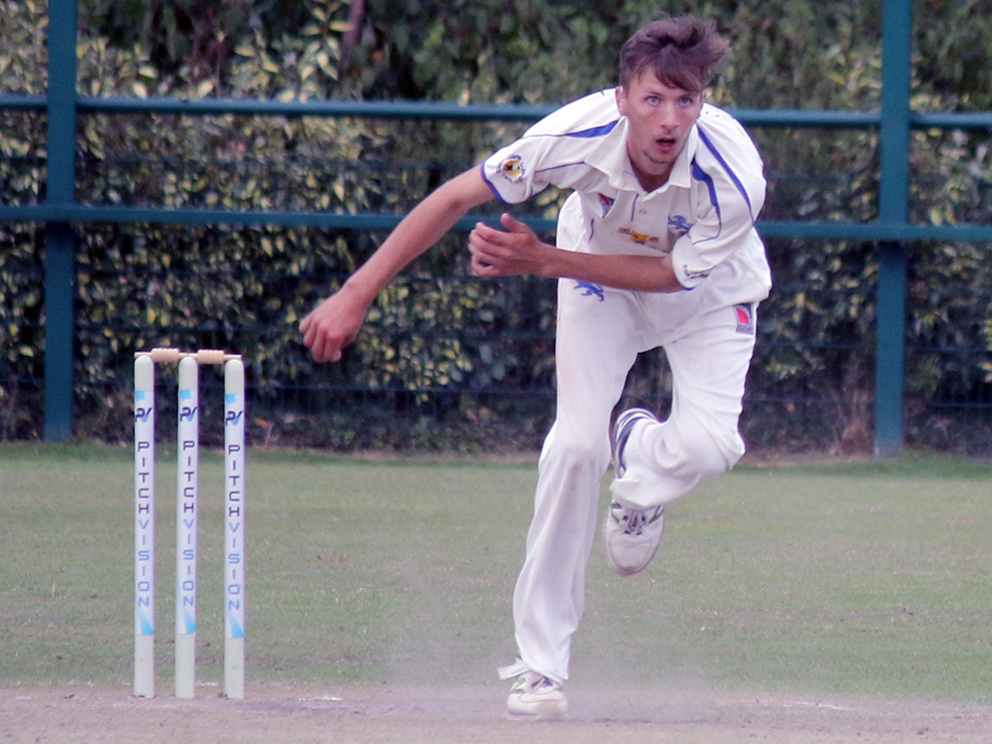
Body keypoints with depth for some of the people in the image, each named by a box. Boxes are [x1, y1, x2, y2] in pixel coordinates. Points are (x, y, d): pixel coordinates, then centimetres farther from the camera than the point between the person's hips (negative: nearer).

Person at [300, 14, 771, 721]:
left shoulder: (734, 175, -37)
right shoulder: (581, 134, -34)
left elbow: (675, 275, -25)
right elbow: (458, 197, -26)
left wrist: (544, 261, -33)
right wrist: (355, 295, -28)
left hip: (708, 289, 0)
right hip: (602, 276, 0)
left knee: (709, 444, -26)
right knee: (576, 444, -17)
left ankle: (641, 466, 14)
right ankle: (540, 663, -7)